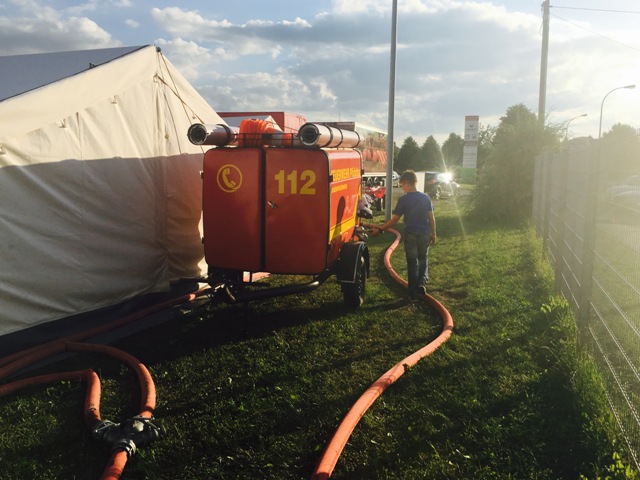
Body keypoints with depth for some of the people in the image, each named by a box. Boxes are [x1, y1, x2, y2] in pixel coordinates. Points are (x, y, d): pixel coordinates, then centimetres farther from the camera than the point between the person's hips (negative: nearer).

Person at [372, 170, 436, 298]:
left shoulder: (403, 200, -11)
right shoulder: (426, 197, 0)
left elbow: (395, 220, -10)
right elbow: (431, 217, 2)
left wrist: (380, 229, -1)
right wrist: (433, 233, 12)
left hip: (411, 234, -3)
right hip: (425, 234, 3)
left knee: (412, 262, 8)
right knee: (423, 259, 20)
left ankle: (413, 291, 12)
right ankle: (422, 282, 1)